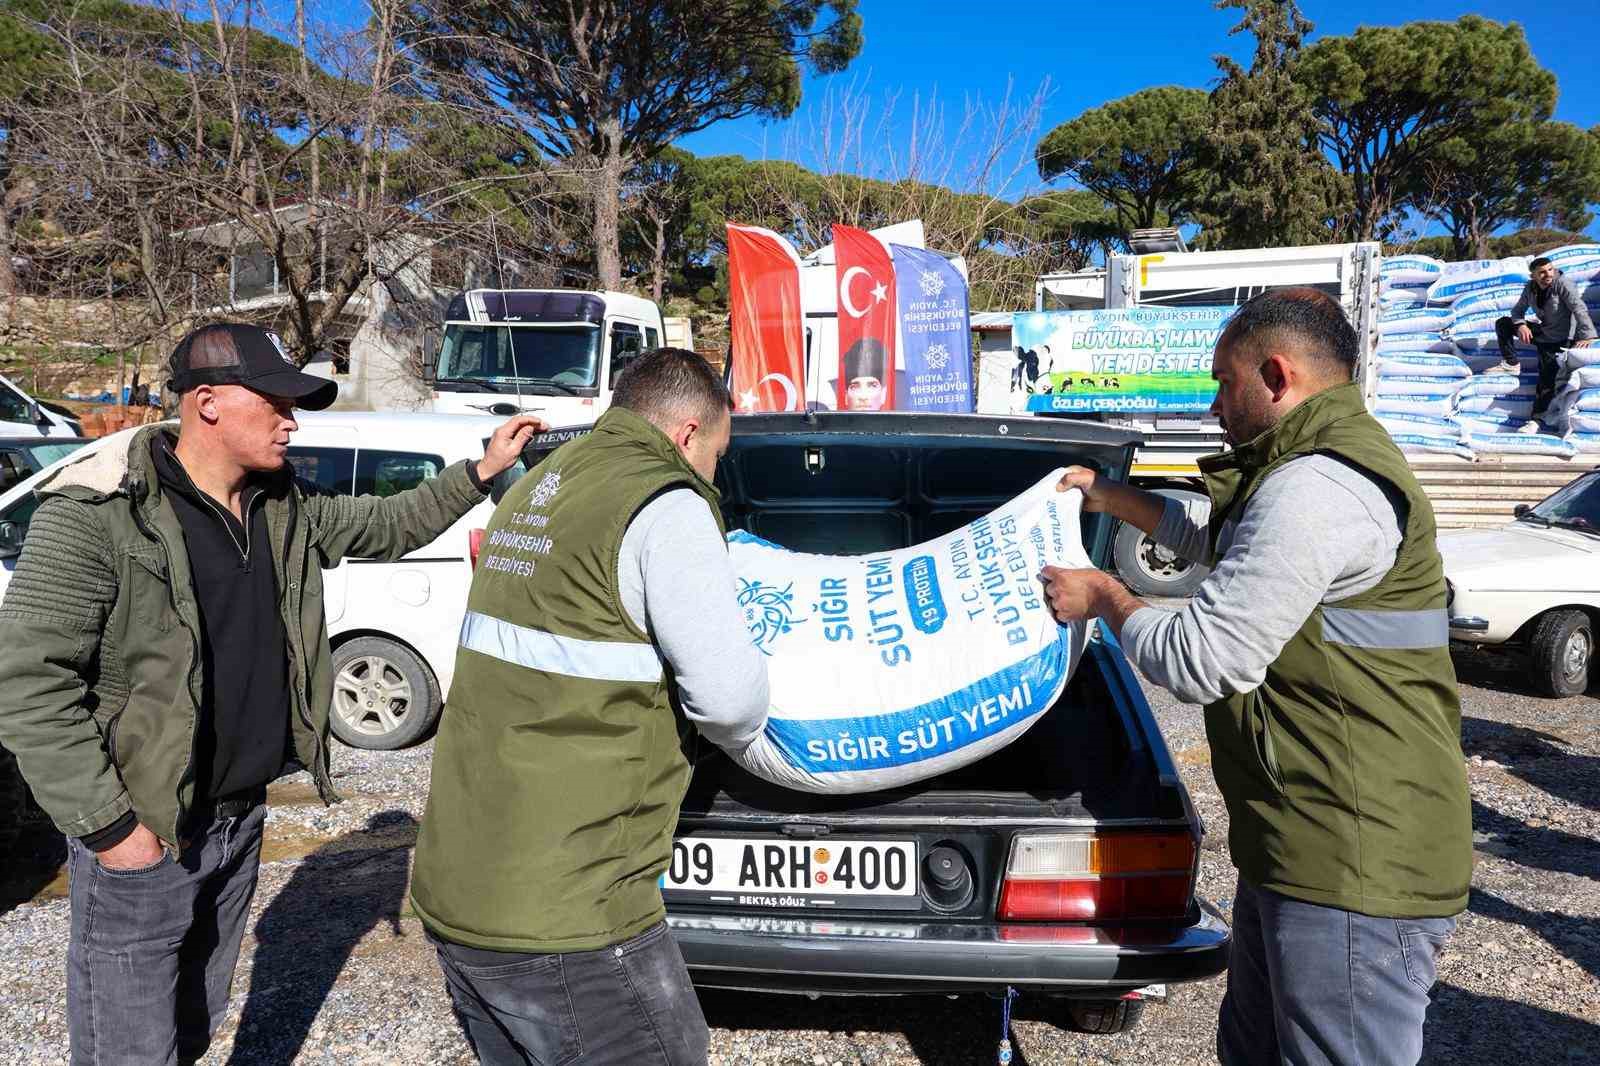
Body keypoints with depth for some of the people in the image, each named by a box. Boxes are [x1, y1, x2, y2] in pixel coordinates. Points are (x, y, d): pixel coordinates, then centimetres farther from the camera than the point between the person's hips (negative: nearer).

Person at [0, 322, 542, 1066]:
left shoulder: (284, 507, 3)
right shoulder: (98, 512, -19)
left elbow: (386, 525, 19)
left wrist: (480, 473, 10)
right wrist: (109, 826, -20)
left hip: (241, 821, 7)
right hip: (143, 837, -6)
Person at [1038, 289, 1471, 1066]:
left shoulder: (1316, 490, -23)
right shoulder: (1321, 466, 15)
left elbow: (1200, 660, -23)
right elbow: (1214, 535, 33)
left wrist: (1106, 598, -6)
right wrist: (1107, 497, 34)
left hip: (1357, 868, -11)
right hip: (1304, 852, 11)